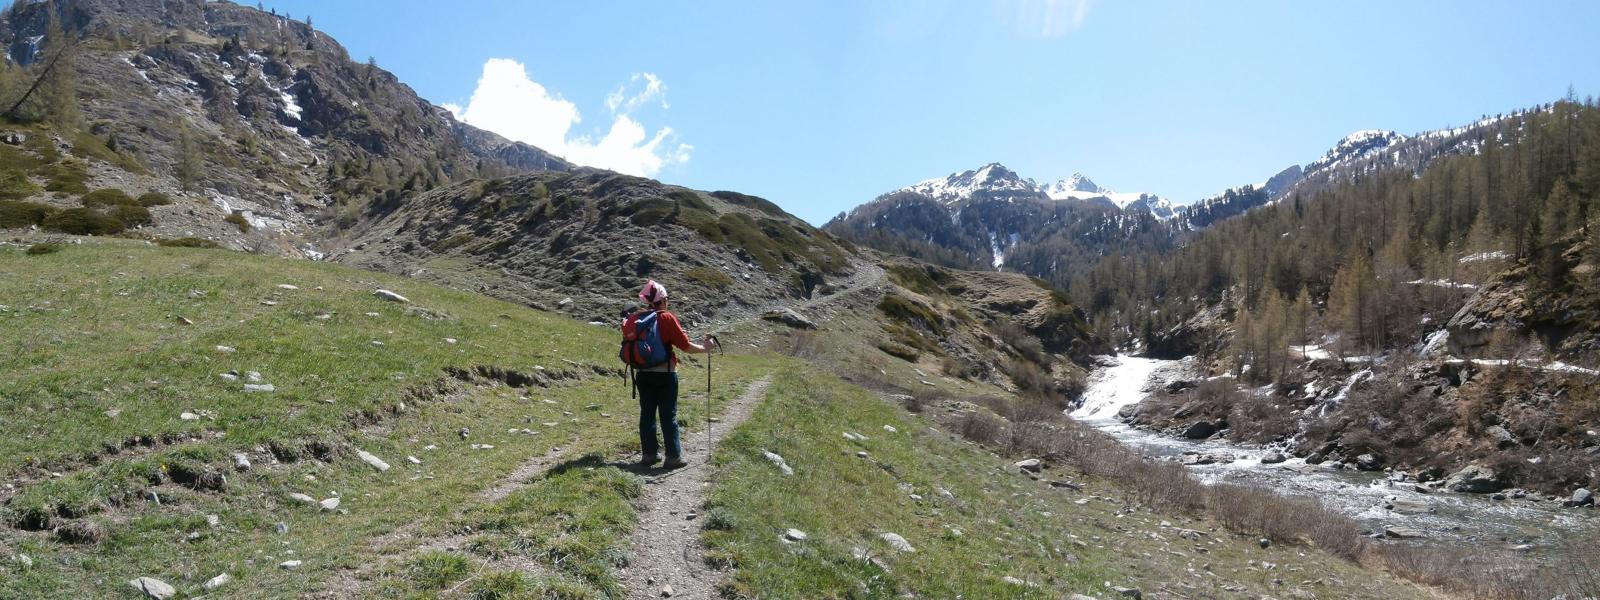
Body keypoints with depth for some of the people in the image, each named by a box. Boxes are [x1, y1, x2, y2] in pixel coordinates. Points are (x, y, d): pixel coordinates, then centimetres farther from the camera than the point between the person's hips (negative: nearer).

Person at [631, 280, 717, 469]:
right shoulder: (667, 318, -11)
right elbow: (685, 345, -10)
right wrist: (704, 348, 4)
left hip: (643, 374, 4)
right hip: (665, 374, -4)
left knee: (647, 414, 11)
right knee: (668, 416, 2)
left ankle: (649, 454, 17)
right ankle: (673, 456, 5)